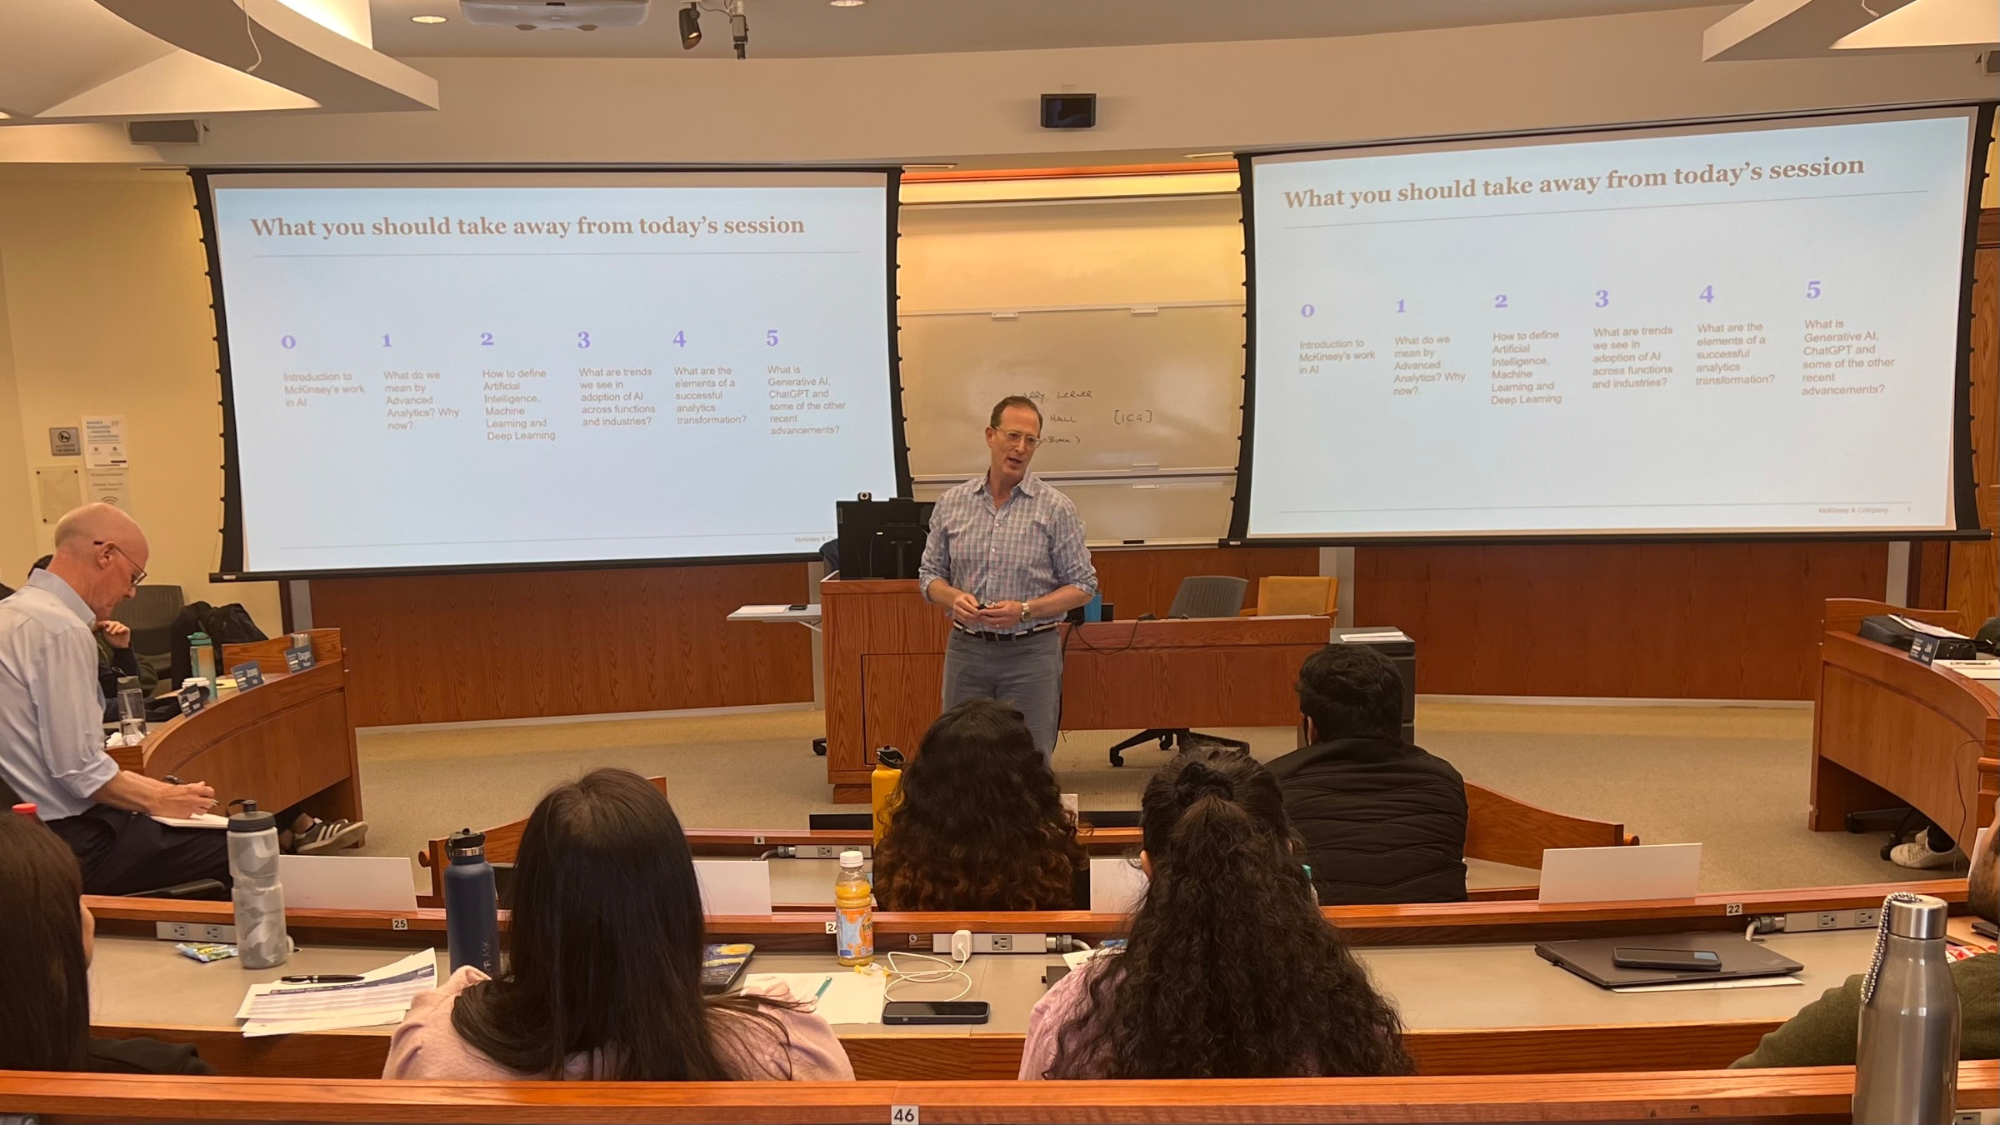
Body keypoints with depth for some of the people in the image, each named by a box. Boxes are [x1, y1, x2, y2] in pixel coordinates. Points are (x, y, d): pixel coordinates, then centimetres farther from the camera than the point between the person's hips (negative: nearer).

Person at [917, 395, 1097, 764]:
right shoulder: (951, 504, 5)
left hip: (1030, 652, -2)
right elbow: (930, 575, 11)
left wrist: (1025, 610, -16)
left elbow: (1083, 585, -2)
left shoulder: (1056, 508, -3)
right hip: (966, 650, 2)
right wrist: (954, 598, -11)